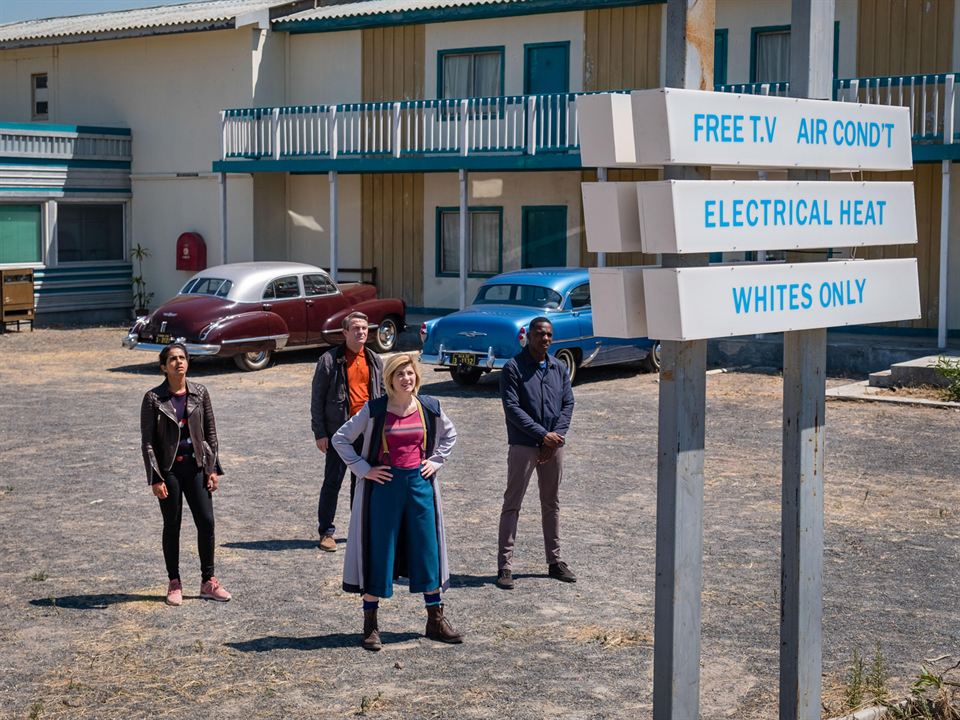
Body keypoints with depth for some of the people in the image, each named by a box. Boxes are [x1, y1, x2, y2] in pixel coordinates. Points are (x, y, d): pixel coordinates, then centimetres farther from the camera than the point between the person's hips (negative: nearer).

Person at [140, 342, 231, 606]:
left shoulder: (199, 393, 2)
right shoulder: (154, 398, -6)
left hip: (196, 466, 3)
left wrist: (213, 469, 1)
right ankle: (174, 584, 18)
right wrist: (155, 478, -11)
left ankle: (208, 581, 12)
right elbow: (148, 441, -6)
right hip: (168, 468, -2)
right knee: (172, 526, 6)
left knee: (206, 522, 0)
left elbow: (210, 433, 7)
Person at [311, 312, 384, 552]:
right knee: (332, 482, 1)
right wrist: (320, 433, -8)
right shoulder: (329, 360, -6)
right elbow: (317, 399, -4)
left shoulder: (375, 361, 8)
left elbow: (383, 394, 15)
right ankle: (326, 531, 11)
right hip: (339, 431, -4)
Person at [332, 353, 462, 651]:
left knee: (428, 549, 6)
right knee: (378, 553, 1)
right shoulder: (374, 410, -7)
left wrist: (435, 461, 9)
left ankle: (435, 620, 18)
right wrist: (363, 469, -6)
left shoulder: (429, 407, 2)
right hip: (384, 485, -3)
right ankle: (370, 625, 11)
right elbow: (340, 439, -1)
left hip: (420, 483, 3)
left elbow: (449, 434, 21)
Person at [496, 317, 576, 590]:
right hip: (523, 445, -5)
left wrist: (557, 435, -9)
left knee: (552, 504, 13)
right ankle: (505, 565, 2)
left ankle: (555, 560, 23)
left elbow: (568, 404, 7)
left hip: (554, 445, 5)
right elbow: (512, 407, -14)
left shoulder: (558, 368, 9)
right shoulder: (513, 368, -8)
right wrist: (542, 435, -17)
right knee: (512, 504, -1)